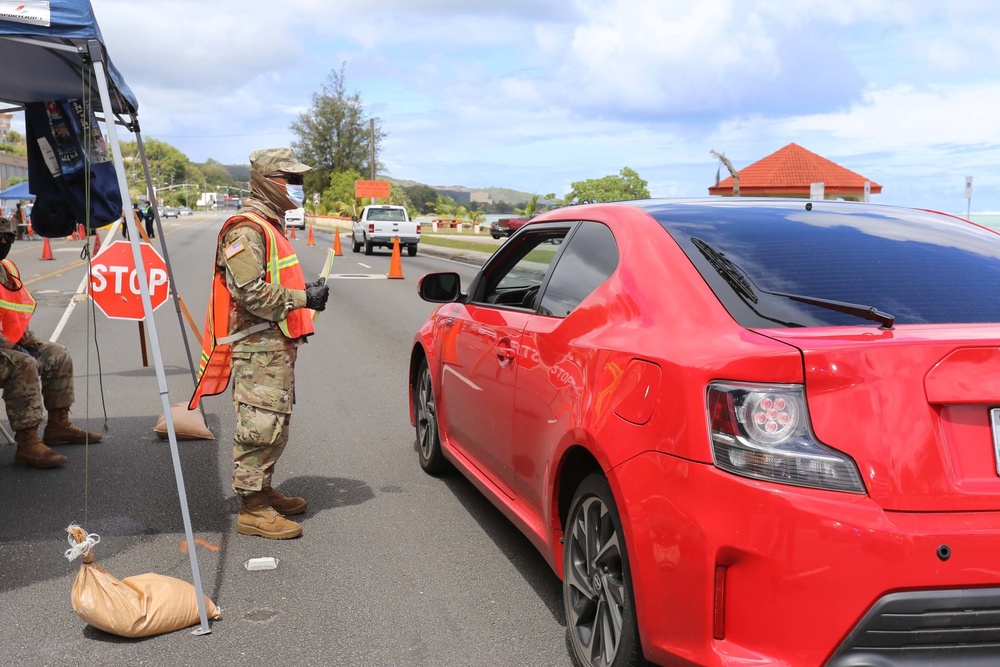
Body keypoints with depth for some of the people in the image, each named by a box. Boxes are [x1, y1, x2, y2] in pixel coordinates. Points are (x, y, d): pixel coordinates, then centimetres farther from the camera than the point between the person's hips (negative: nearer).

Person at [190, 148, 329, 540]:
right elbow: (250, 293, -23)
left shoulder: (269, 226, 20)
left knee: (275, 425, 18)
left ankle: (263, 493, 30)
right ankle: (252, 510, -2)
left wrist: (304, 296, 14)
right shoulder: (247, 230, -15)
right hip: (258, 348, -11)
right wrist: (301, 298, -18)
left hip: (277, 345, 11)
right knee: (260, 427, -8)